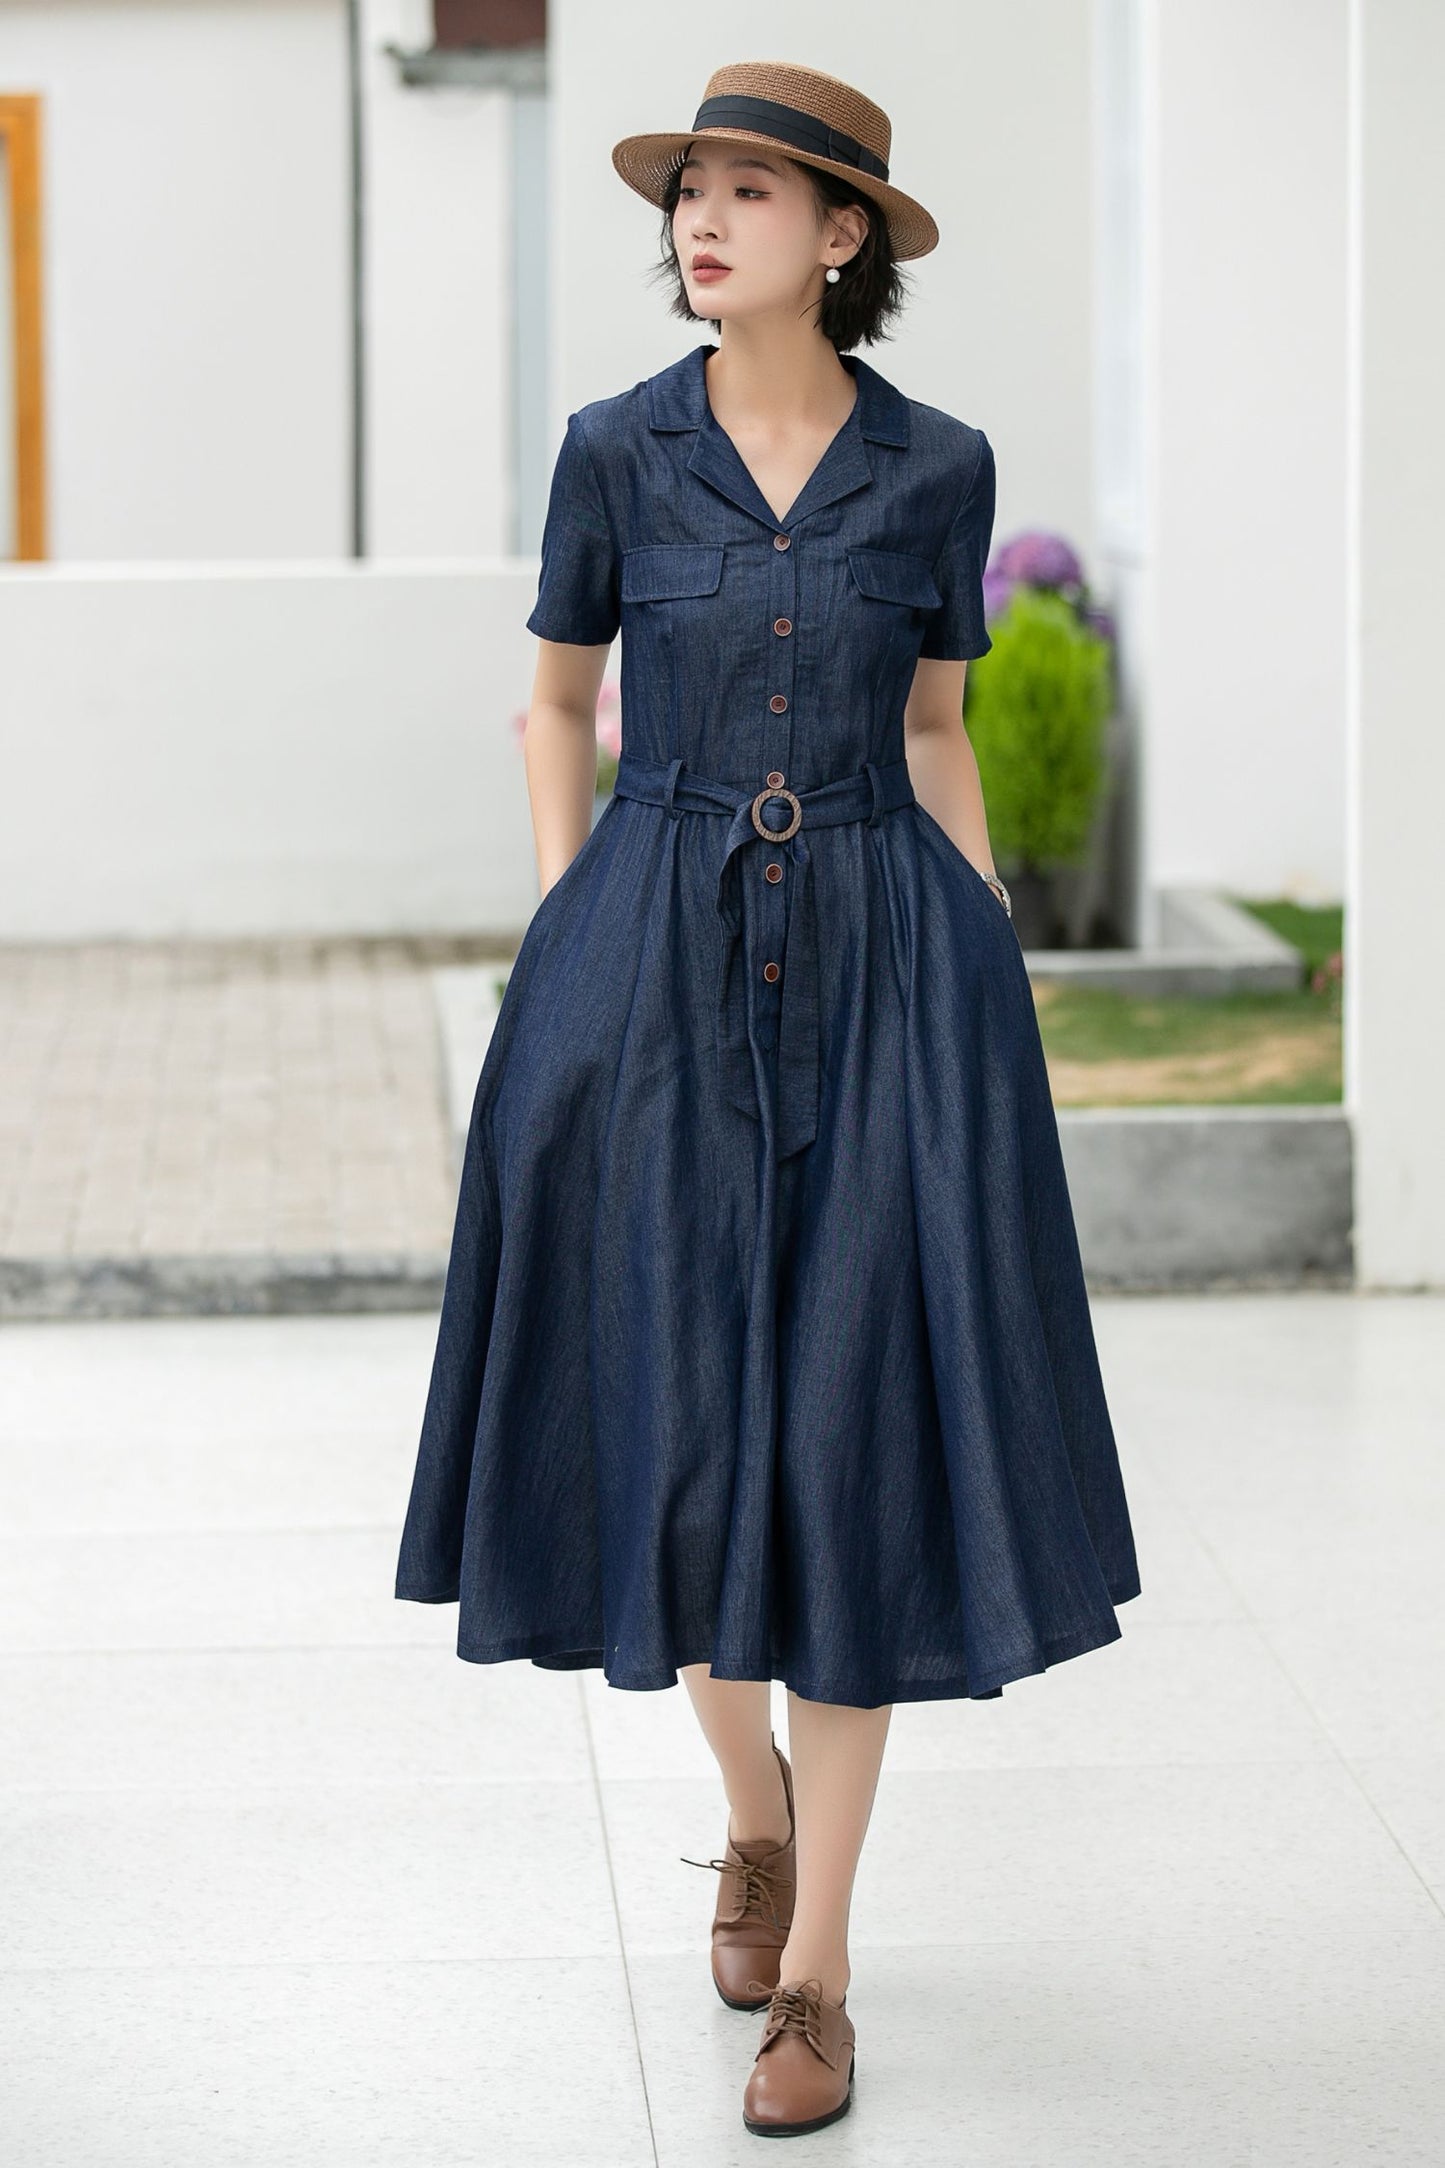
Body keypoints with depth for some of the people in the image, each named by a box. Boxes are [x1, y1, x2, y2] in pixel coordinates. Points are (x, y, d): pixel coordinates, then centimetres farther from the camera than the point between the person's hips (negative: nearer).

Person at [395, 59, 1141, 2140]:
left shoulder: (937, 467, 1)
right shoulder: (617, 449, 1)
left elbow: (937, 731, 11)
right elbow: (559, 699, 12)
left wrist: (998, 971, 5)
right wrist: (565, 937, 2)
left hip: (881, 970, -1)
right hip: (662, 967, 1)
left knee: (854, 1435, -4)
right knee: (674, 1417, 2)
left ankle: (816, 1975, 3)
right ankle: (754, 1803, 33)